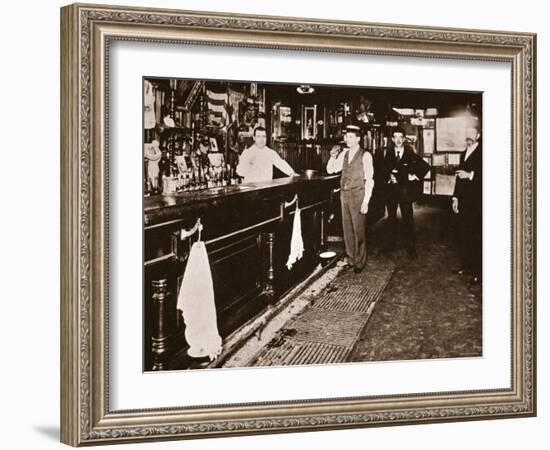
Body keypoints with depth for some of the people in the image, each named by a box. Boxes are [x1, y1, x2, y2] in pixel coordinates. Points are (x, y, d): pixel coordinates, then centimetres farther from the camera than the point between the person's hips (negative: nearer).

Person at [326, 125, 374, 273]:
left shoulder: (365, 156, -8)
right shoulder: (344, 154, 9)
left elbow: (369, 180, -10)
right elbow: (330, 170, 14)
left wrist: (365, 201, -15)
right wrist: (333, 156, -4)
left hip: (358, 195, -6)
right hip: (344, 194, 6)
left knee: (358, 229, -1)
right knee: (347, 228, 11)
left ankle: (360, 262, 11)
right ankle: (350, 259, 22)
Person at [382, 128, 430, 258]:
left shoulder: (410, 154, -1)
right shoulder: (388, 154, 6)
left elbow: (425, 166, 3)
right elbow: (384, 169, 13)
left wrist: (416, 176, -3)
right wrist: (388, 177, -5)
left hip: (405, 190, -3)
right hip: (391, 189, 3)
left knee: (408, 218, -3)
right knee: (391, 217, 11)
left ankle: (411, 247, 2)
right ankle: (391, 243, 23)